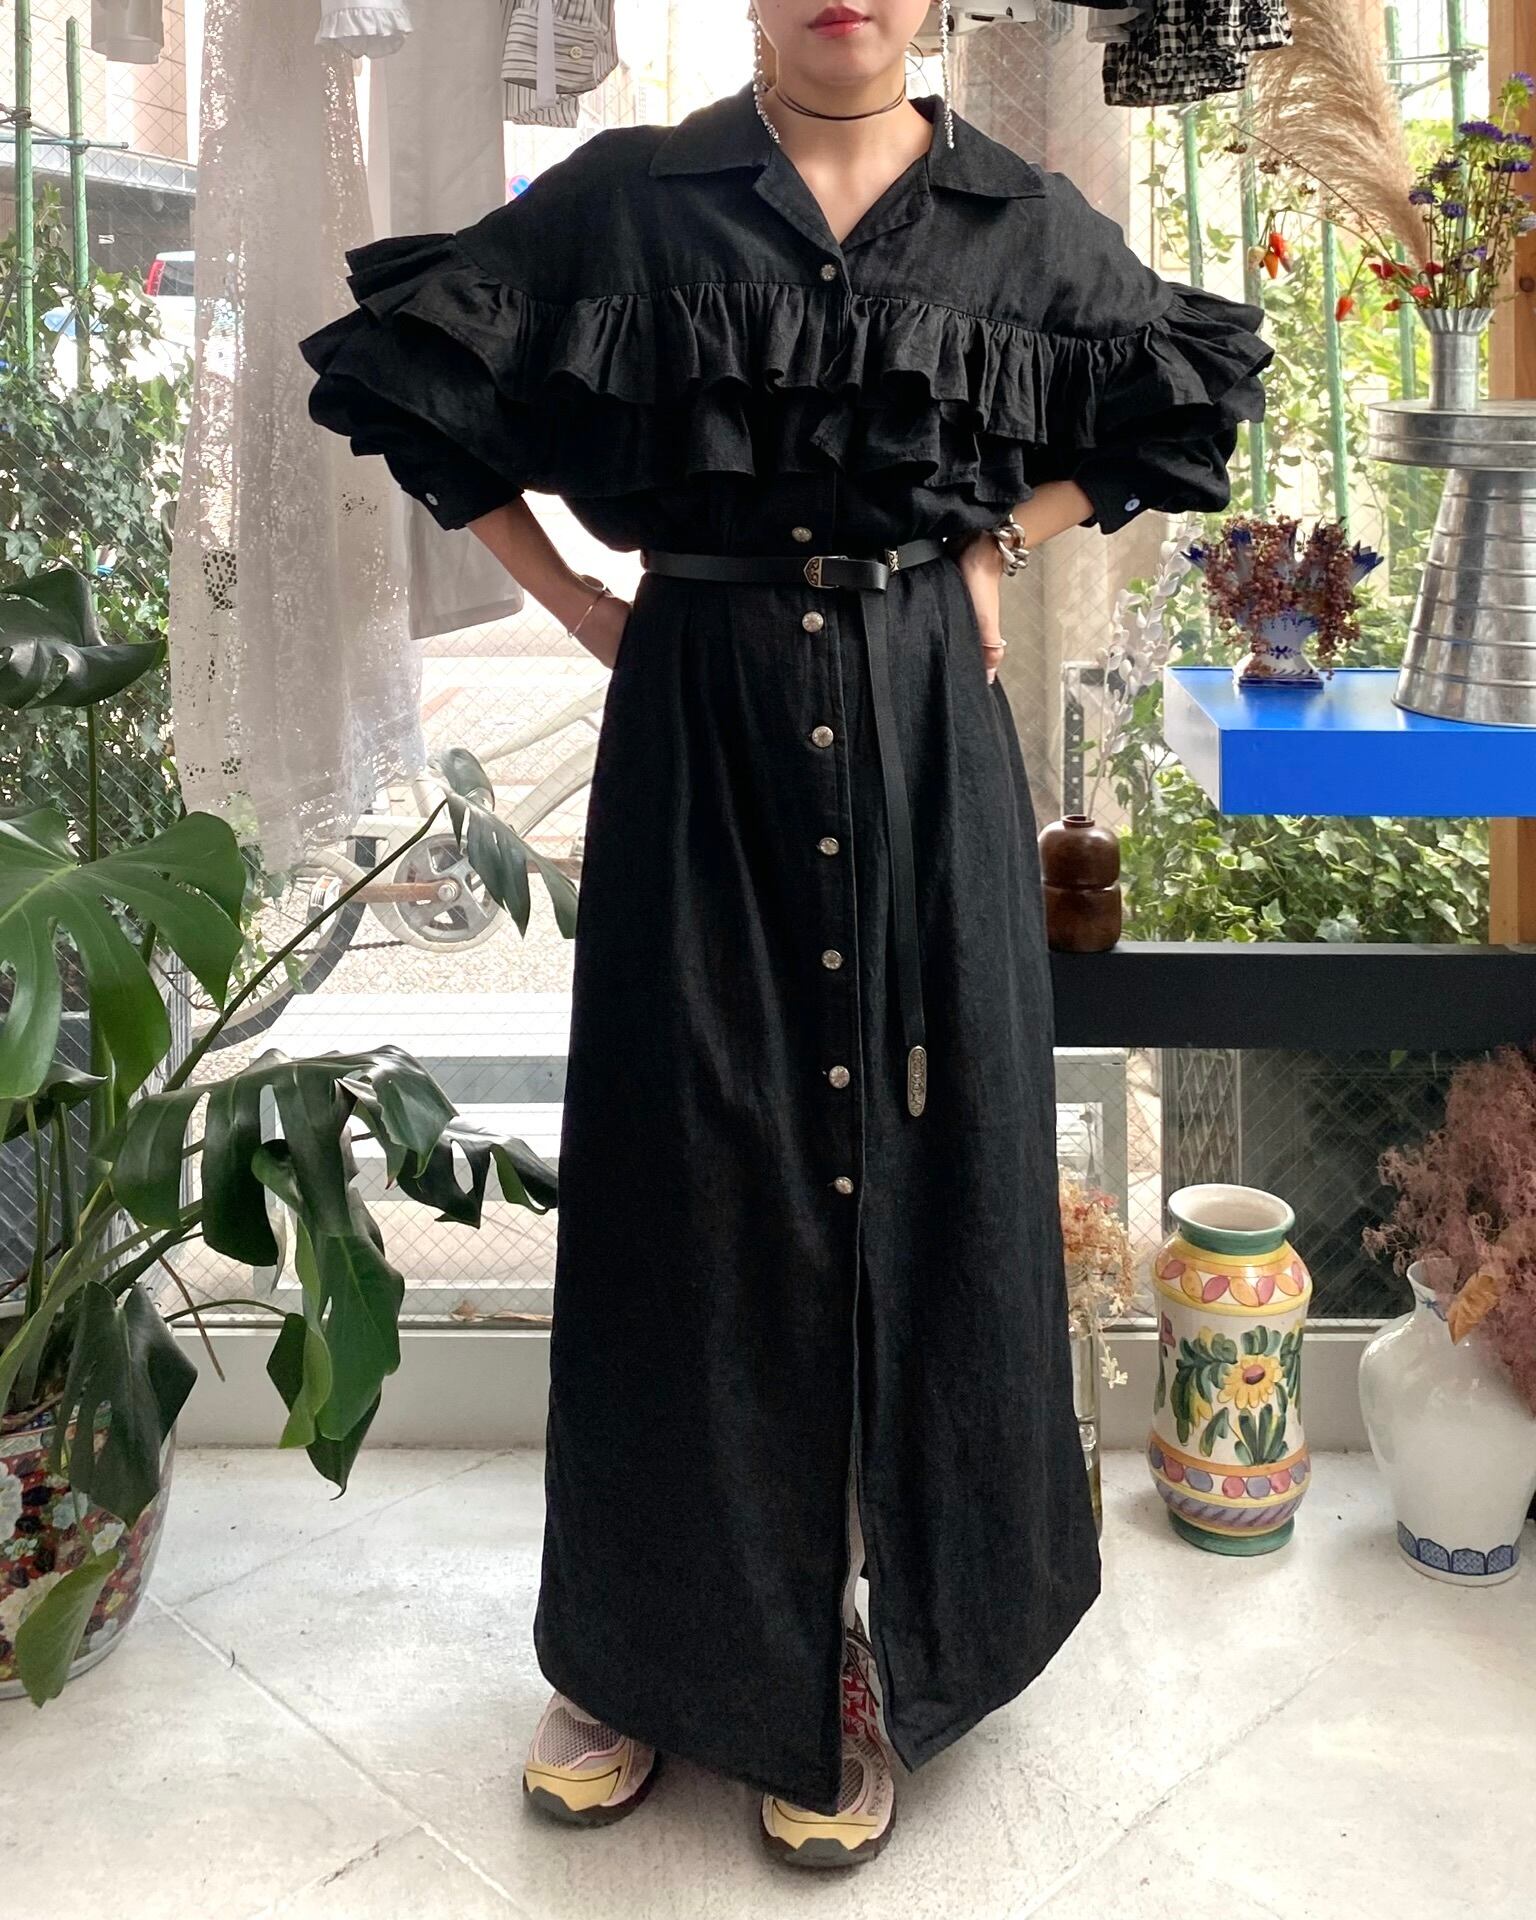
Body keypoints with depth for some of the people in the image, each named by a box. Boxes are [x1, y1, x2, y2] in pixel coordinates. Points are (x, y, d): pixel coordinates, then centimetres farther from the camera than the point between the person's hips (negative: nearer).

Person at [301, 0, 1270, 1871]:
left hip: (923, 727, 1)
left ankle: (873, 1639, 21)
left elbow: (1184, 398, 19)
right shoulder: (623, 198, 3)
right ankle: (649, 1643, 21)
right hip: (696, 720, -1)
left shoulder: (1021, 221, 7)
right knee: (684, 1167, 4)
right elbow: (404, 365, 9)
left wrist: (996, 541, 6)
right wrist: (575, 601, 3)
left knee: (915, 1157, 4)